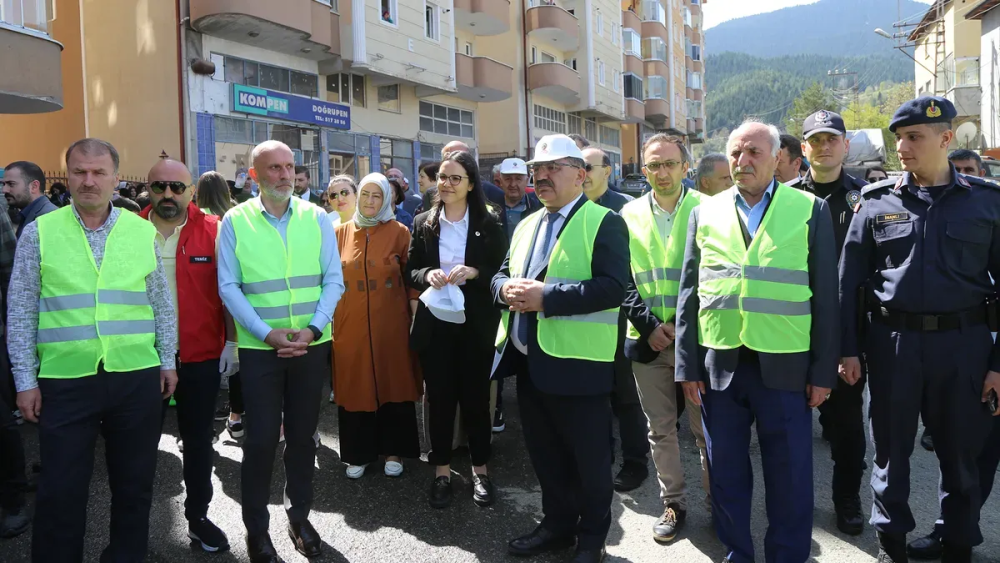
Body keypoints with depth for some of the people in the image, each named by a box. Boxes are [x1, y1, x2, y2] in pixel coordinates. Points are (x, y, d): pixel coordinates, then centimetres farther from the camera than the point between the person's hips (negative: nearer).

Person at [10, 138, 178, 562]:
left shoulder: (143, 231, 4)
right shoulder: (39, 232, 0)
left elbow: (162, 304, 10)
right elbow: (20, 312, 1)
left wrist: (168, 360, 8)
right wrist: (25, 379, -2)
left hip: (138, 377, 2)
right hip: (64, 380, -1)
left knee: (135, 482, 13)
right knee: (61, 490, 7)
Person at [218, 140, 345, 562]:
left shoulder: (317, 218, 2)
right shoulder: (235, 221, -3)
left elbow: (333, 280, 0)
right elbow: (228, 287, -7)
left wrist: (312, 329, -12)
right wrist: (267, 333, -16)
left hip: (311, 346, 2)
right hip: (259, 348, -2)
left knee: (303, 434, 13)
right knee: (261, 438, 4)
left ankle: (299, 514, 31)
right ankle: (256, 528, 21)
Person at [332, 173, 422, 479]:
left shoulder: (399, 232, 0)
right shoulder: (341, 232, 5)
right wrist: (329, 316, 5)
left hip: (390, 323, -1)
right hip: (350, 324, 2)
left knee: (393, 384, 7)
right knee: (354, 386, 7)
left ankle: (393, 451, 22)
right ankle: (358, 453, 21)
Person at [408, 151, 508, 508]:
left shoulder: (488, 224, -1)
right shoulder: (423, 223, 5)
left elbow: (501, 272, -1)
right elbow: (409, 272, 7)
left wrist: (473, 273, -19)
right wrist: (428, 275, -14)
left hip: (476, 324, -1)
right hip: (434, 324, 2)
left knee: (475, 396, 6)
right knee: (440, 398, 7)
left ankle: (480, 470, 21)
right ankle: (442, 471, 20)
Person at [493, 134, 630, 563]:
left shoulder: (603, 222, -8)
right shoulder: (526, 225, 16)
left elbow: (613, 287, -21)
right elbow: (501, 275, 17)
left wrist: (545, 297, -25)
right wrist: (507, 288, -8)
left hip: (577, 364, -7)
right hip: (529, 359, 7)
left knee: (589, 458, 8)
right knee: (544, 453, 19)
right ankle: (557, 525, 36)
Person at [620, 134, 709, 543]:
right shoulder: (629, 215, 7)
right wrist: (649, 324, -7)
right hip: (648, 338, 2)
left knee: (706, 426, 6)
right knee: (660, 429, 11)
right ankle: (673, 503, 25)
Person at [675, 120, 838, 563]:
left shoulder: (810, 210, 2)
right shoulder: (705, 212, 6)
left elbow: (825, 294, 1)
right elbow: (688, 293, 6)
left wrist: (823, 371, -2)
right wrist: (687, 366, 2)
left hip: (785, 366, -2)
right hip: (718, 364, 2)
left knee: (789, 476, 9)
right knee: (726, 473, 14)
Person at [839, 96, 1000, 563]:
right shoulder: (877, 202, 1)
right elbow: (849, 279, 2)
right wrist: (849, 349, -1)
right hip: (892, 340, 0)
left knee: (962, 452, 12)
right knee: (891, 448, 12)